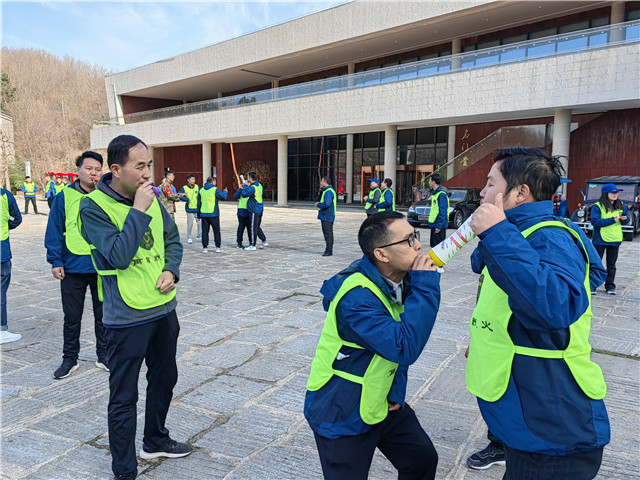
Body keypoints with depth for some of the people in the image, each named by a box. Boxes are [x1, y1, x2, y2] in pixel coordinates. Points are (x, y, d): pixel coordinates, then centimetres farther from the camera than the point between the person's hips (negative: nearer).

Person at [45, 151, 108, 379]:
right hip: (72, 268, 0)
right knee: (72, 317, 10)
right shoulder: (64, 197, -1)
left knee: (103, 315, 12)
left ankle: (103, 355, 27)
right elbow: (54, 231, -1)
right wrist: (56, 261, -6)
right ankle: (70, 359, 26)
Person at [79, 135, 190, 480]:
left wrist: (171, 270, -4)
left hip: (164, 308, 7)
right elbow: (118, 256, -26)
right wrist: (138, 211, -25)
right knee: (124, 397, 6)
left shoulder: (150, 197, 3)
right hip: (127, 318, -7)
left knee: (164, 379, 23)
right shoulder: (93, 207, -15)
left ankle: (155, 441, 45)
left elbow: (172, 238, 13)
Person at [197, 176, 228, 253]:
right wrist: (225, 192, 9)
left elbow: (199, 203, 11)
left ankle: (204, 247, 7)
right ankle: (218, 247, 5)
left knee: (205, 231, 8)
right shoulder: (215, 189, -5)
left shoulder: (201, 190, 9)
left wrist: (199, 215, 17)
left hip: (204, 214, 4)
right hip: (213, 214, -4)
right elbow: (223, 197, -13)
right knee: (216, 231, 5)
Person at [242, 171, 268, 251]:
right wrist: (246, 186, 12)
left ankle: (252, 245, 4)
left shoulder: (252, 187, -19)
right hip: (260, 209, 9)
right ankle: (264, 241, 18)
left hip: (254, 210, -9)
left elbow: (244, 194, -18)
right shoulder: (259, 185, 9)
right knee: (257, 227, 18)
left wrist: (246, 186, -7)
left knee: (253, 228, -1)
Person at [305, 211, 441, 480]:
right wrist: (425, 287, -34)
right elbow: (405, 348, -38)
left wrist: (396, 392, 0)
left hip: (380, 403, 8)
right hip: (341, 415, -8)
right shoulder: (357, 296, -31)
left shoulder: (403, 281, -4)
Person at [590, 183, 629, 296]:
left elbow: (626, 220, 12)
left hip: (615, 240, 4)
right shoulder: (597, 206, -10)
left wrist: (624, 219, -11)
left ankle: (610, 286, 21)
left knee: (611, 265, 11)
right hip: (600, 240, -4)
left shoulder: (621, 206, 6)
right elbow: (595, 221, -20)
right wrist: (612, 220, -22)